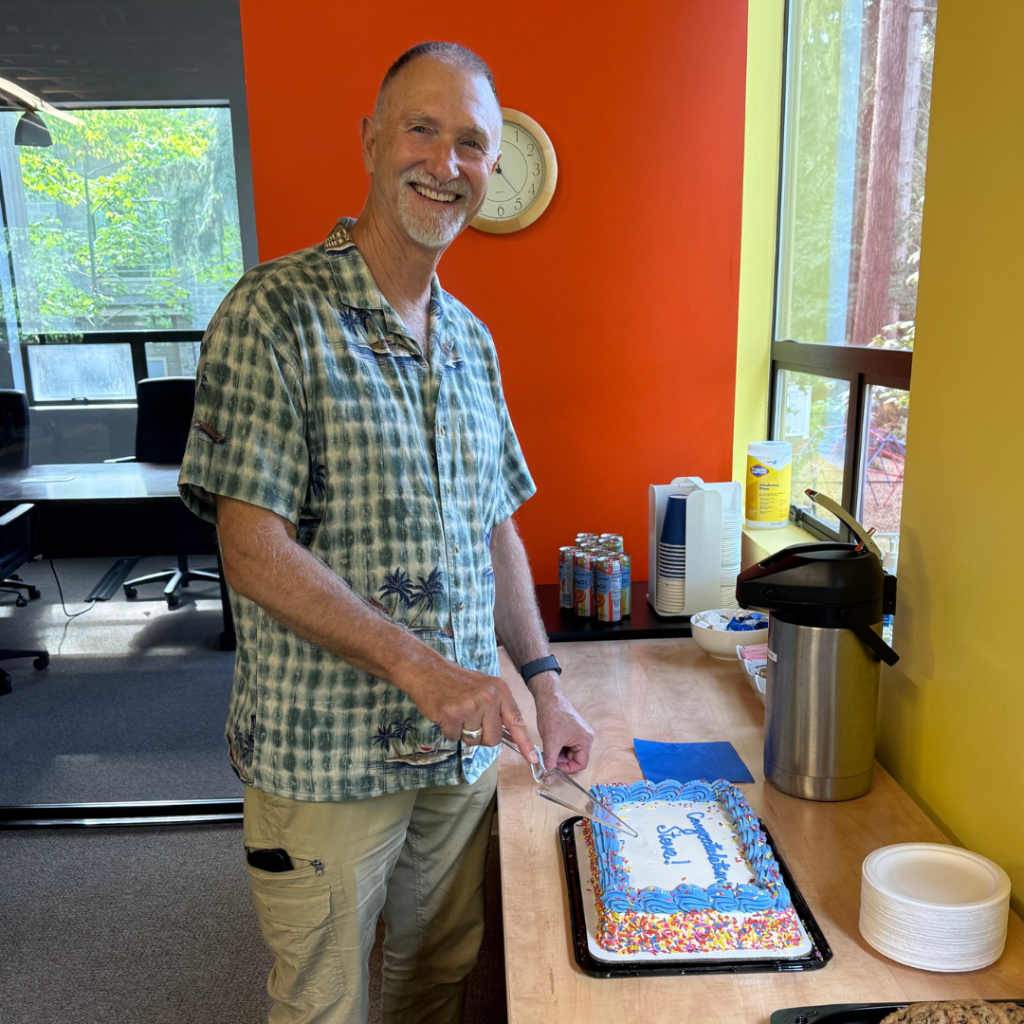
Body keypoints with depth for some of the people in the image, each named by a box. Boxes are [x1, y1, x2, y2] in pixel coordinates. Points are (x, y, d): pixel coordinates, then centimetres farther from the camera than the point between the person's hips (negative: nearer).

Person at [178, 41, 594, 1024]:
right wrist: (418, 664, -24)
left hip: (463, 747, 6)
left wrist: (541, 679, 6)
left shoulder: (472, 340, 8)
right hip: (323, 757, -5)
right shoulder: (274, 312, -13)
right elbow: (252, 548, -18)